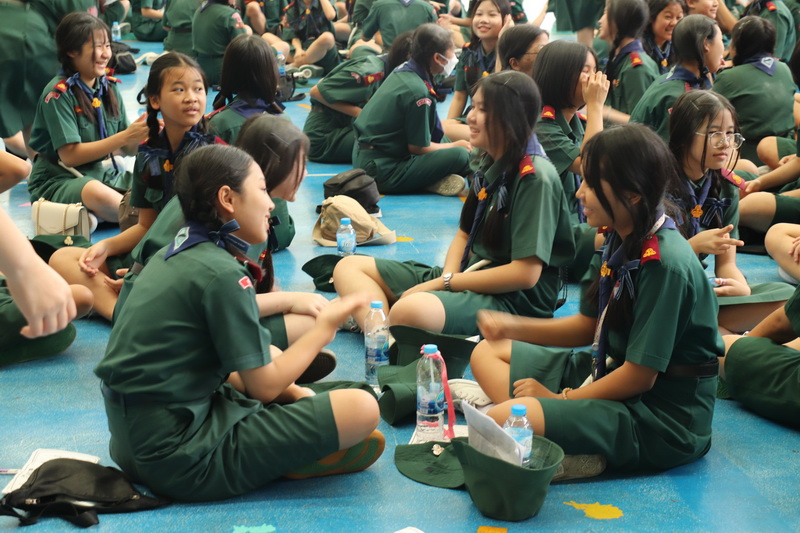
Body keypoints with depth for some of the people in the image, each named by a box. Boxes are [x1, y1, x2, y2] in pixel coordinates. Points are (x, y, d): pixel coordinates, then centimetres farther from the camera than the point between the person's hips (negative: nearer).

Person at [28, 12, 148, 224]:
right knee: (98, 193, -38)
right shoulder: (58, 93, -12)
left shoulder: (109, 87, 6)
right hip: (59, 180, -5)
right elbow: (70, 156, -17)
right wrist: (125, 136, -22)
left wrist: (142, 135, -17)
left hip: (105, 173, 6)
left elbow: (128, 148, 7)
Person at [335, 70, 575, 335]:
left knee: (411, 309, -42)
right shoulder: (489, 165, 12)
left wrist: (445, 283, -14)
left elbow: (526, 274, -20)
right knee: (349, 267, 1)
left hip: (515, 300, -10)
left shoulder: (535, 177, -16)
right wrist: (447, 277, -7)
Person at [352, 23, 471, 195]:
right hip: (381, 171, -10)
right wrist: (455, 145, 3)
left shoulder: (403, 70, 6)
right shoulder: (417, 92, -21)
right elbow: (418, 147, -11)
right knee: (460, 156, -19)